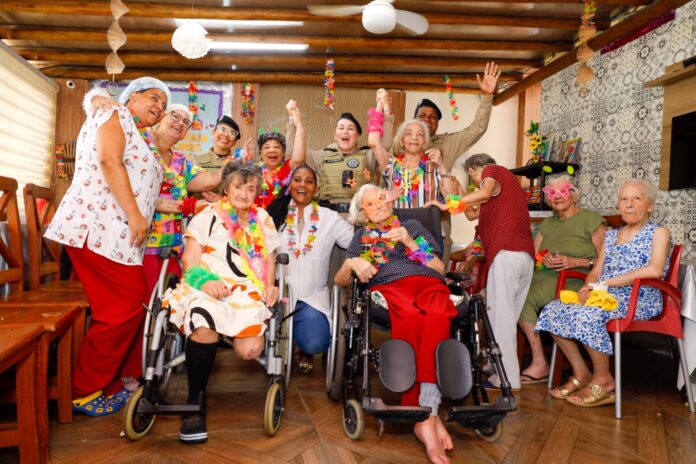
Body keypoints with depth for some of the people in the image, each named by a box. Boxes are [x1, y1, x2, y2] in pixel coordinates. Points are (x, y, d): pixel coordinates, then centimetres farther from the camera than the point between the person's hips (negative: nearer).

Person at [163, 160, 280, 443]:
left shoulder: (263, 220, 20)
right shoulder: (209, 216, 11)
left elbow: (269, 260, 21)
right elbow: (190, 260, 2)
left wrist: (270, 286, 1)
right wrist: (205, 280, -18)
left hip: (248, 292, 2)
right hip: (207, 289, -2)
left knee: (250, 348, -27)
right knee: (205, 324, -38)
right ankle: (195, 401, -19)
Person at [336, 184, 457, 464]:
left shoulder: (412, 225, 29)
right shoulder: (361, 236, 29)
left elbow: (440, 268, 19)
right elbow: (340, 281, 20)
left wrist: (410, 243, 5)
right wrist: (351, 264, -3)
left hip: (429, 283, 1)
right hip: (389, 287, -1)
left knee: (437, 317, -38)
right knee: (411, 317, -40)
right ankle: (429, 413, -38)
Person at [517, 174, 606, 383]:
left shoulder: (591, 219, 5)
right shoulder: (547, 224, 24)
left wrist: (576, 262, -16)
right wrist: (544, 259, -4)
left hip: (575, 280, -5)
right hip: (544, 276, 6)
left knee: (525, 296, -31)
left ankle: (540, 364, -17)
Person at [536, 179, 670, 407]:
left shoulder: (658, 233, 3)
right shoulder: (611, 235, 22)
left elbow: (654, 270, -16)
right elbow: (595, 272, 16)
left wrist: (606, 282, -17)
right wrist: (588, 287, -9)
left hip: (639, 300, -6)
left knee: (587, 313, -35)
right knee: (553, 310, -16)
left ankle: (603, 380, -15)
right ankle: (581, 373, -6)